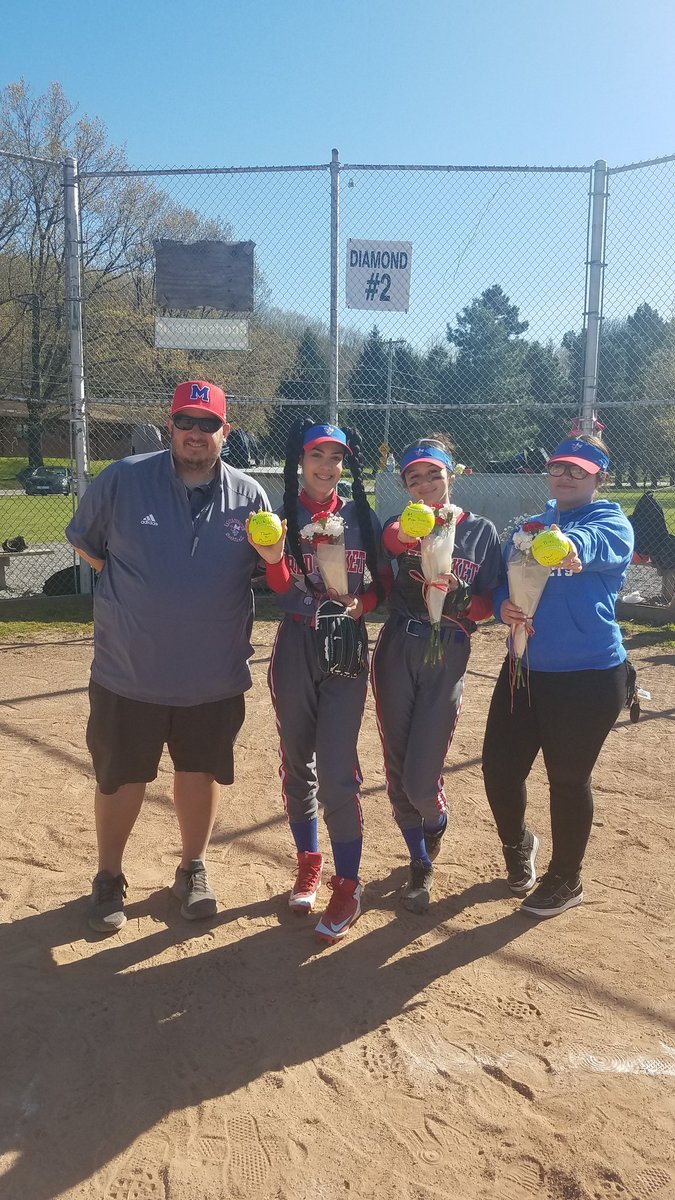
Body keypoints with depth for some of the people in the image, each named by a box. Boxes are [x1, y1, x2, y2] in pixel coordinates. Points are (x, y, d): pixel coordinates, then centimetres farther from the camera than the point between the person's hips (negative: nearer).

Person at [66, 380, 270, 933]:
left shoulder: (249, 496, -3)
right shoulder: (123, 480, -8)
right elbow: (85, 542, 7)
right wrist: (135, 586, 1)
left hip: (215, 675, 2)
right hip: (129, 673, -1)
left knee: (202, 773, 16)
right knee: (121, 778, 12)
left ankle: (193, 869, 39)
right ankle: (109, 878, 34)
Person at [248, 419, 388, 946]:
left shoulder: (362, 517, 2)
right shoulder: (283, 517, -1)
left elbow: (382, 584, 8)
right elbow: (283, 590, -12)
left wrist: (362, 602, -13)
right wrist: (274, 558, -31)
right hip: (295, 647, 1)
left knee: (337, 771, -5)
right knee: (297, 763, 12)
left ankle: (348, 886, 8)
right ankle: (309, 862, 32)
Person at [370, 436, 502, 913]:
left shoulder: (482, 531, 3)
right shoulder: (403, 527, 2)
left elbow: (489, 602, 4)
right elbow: (389, 541, -25)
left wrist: (461, 604, -17)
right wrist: (407, 533, -48)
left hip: (448, 658, -1)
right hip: (396, 653, 2)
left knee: (421, 779, -4)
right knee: (398, 770, 8)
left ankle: (436, 824, 34)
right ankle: (421, 863, 31)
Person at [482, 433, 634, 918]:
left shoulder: (613, 525, -6)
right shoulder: (531, 527, 12)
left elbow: (588, 545, -30)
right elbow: (500, 581, 9)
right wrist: (503, 605, -15)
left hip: (589, 677, -5)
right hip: (525, 668, 6)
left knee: (568, 777, 5)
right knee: (500, 765, 9)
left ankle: (566, 880, 29)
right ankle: (518, 842, 40)